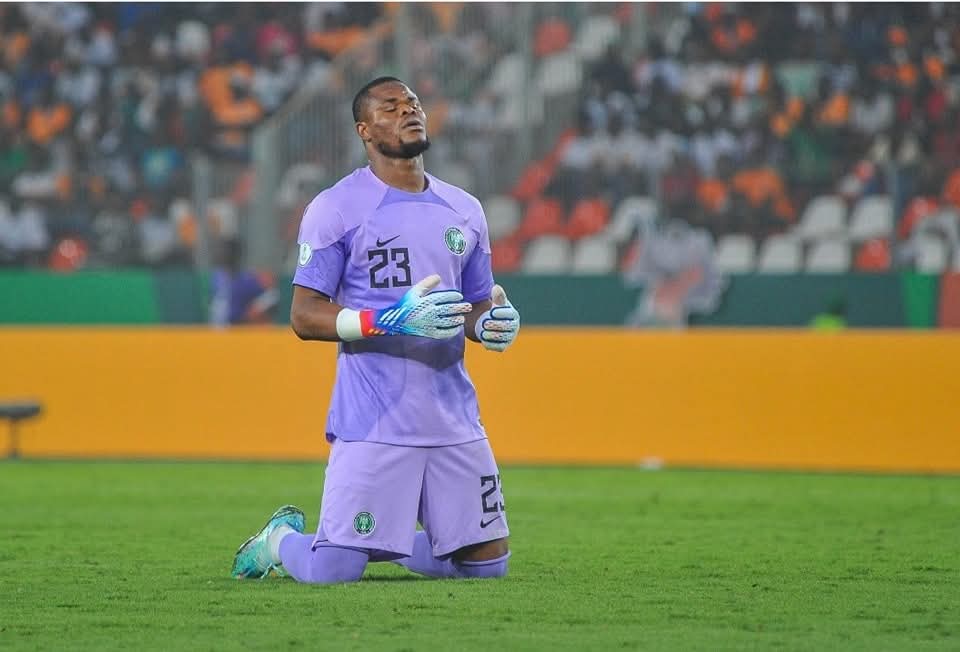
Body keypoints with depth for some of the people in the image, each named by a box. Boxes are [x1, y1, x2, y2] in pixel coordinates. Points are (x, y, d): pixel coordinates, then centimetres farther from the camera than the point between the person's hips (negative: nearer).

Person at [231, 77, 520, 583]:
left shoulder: (464, 210, 14)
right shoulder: (335, 209, -4)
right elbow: (305, 316, -8)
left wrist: (494, 324, -3)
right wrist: (392, 321, -21)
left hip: (454, 422, 6)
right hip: (372, 422, -5)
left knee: (487, 564, 5)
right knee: (333, 571, -11)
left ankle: (385, 540, 31)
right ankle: (281, 539, 24)